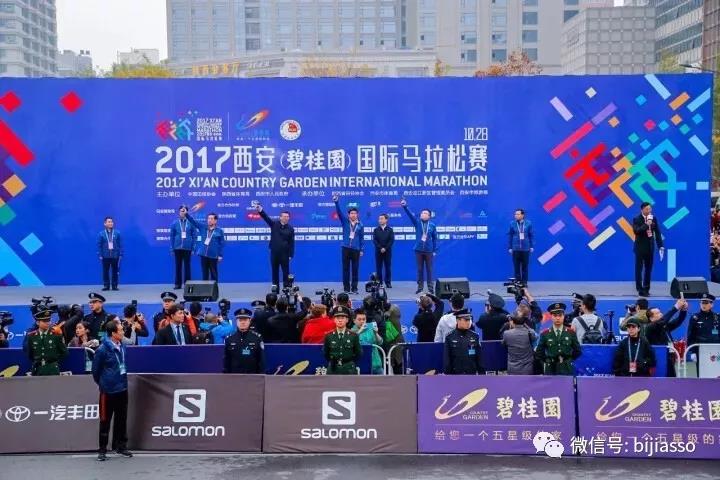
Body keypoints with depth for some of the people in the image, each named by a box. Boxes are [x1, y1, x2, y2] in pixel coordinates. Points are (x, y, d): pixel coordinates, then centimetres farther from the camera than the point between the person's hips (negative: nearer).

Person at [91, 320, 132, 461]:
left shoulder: (122, 346, 0)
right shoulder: (103, 350, -18)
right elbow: (95, 370, -6)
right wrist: (102, 383, 8)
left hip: (122, 388, 6)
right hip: (108, 390, -6)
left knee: (121, 419, 13)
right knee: (105, 420, 4)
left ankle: (120, 446, 25)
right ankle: (102, 450, 14)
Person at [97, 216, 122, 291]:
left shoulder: (117, 233, 1)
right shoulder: (101, 234, 1)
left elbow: (120, 245, 3)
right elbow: (99, 245, 2)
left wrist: (120, 254, -2)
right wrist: (100, 255, -4)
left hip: (115, 256, 0)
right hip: (105, 256, 0)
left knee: (115, 271, 4)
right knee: (105, 271, 3)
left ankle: (114, 286, 11)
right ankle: (106, 286, 10)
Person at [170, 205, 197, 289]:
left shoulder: (191, 223, -1)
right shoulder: (175, 223, 2)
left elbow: (194, 236, 1)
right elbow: (172, 236, 5)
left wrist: (193, 248, -2)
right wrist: (172, 249, 2)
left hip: (187, 248, -1)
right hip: (177, 248, 1)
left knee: (187, 266, 6)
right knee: (178, 266, 7)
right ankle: (178, 284, 13)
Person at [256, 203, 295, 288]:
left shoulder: (290, 229, 0)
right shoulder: (274, 224, 2)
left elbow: (292, 243, -1)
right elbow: (266, 218, -12)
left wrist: (291, 255, -6)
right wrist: (261, 210, -30)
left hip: (284, 254, -1)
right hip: (274, 253, 1)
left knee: (286, 271, 3)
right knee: (275, 271, 8)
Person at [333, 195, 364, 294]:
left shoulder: (360, 225, 4)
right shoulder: (345, 221, 3)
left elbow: (362, 238, 8)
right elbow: (339, 212, -9)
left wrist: (362, 249, 4)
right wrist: (336, 202, -24)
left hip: (356, 249, 0)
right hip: (346, 248, 0)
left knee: (355, 269, 2)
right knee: (346, 269, 4)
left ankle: (354, 288, 9)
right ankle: (346, 288, 10)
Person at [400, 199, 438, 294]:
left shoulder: (432, 225, 2)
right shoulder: (417, 223, 3)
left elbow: (435, 239, 5)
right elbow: (410, 214, -12)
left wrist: (435, 250, 1)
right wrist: (405, 206, -28)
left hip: (429, 250, -1)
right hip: (418, 250, 1)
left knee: (429, 269, 4)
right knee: (420, 269, 6)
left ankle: (430, 287, 10)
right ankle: (419, 287, 14)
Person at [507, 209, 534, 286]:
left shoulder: (528, 223, 1)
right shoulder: (512, 224, 1)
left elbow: (532, 235, 6)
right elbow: (509, 236, 4)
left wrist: (532, 246, 3)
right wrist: (509, 247, 2)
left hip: (525, 249, 0)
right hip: (515, 249, 0)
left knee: (525, 266, 5)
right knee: (516, 266, 3)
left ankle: (524, 282, 13)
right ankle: (517, 282, 10)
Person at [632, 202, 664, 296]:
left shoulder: (653, 219, 3)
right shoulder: (637, 219, -8)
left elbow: (657, 232, 6)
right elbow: (636, 231, -22)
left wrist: (660, 246, 2)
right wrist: (646, 225, -28)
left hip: (650, 247, 4)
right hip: (640, 247, -4)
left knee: (649, 269, 8)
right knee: (639, 269, -1)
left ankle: (646, 288, 15)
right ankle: (640, 289, 2)